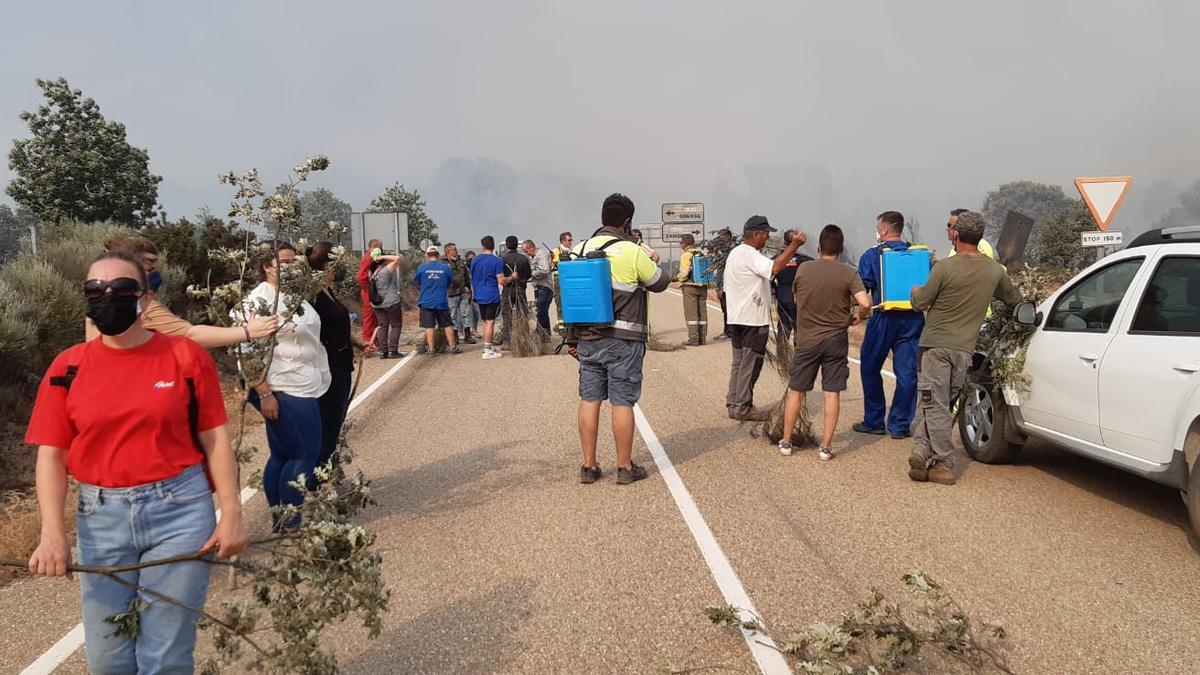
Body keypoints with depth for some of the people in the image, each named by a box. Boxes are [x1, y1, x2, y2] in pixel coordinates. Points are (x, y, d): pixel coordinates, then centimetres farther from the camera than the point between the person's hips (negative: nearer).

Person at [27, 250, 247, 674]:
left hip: (180, 510, -2)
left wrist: (231, 514, -7)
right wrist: (52, 532, -12)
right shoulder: (69, 367, 0)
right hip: (101, 516, 3)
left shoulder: (186, 356, -4)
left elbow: (215, 439, -2)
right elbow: (51, 455, 1)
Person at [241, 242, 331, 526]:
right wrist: (264, 393, -22)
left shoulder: (294, 295, 13)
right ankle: (289, 521, 5)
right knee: (304, 456, -5)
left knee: (284, 455, 14)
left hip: (304, 390, 9)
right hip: (284, 393, -9)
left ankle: (280, 518, 22)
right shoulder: (258, 300, -14)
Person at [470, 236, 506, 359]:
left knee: (485, 322, 16)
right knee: (490, 322, -3)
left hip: (480, 297, 6)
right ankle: (487, 351, -3)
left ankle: (488, 346, 25)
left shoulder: (475, 260, 7)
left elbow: (472, 279, 14)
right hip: (492, 296, -6)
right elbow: (501, 281, -14)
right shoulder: (497, 261, -11)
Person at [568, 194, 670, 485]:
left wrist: (572, 339, 17)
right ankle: (625, 467, 11)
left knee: (589, 400, 9)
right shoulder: (632, 252, -10)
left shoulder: (579, 251, 7)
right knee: (622, 402, 2)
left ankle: (589, 466, 15)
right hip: (623, 340, -5)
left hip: (587, 339, 5)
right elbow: (660, 283, 2)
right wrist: (653, 265, 23)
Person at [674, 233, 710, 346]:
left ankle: (693, 339, -5)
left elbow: (684, 273, -18)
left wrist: (677, 277, 1)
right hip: (703, 286, 7)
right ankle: (702, 338, 13)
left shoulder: (686, 255, -11)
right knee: (702, 312, 10)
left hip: (690, 286, -7)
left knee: (691, 313, -3)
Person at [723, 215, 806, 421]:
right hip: (753, 319, -10)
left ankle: (733, 404, 19)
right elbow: (773, 268, -33)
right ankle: (743, 408, 0)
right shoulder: (749, 254, -17)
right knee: (750, 364, -3)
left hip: (736, 317, 10)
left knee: (739, 362, 15)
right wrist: (794, 246, -30)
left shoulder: (735, 252, 15)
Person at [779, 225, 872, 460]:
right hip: (836, 339, -1)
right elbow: (865, 303, -18)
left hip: (807, 339, 1)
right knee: (832, 394, 6)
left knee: (796, 392, 11)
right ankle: (826, 446, 9)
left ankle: (786, 442, 19)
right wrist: (856, 317, 2)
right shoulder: (848, 274, -9)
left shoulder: (803, 269, -5)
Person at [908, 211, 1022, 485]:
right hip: (964, 349, 4)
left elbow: (920, 303, -7)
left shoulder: (945, 267, -14)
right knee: (942, 404, 13)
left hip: (936, 345, -4)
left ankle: (944, 465, -1)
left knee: (934, 405, 0)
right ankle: (924, 450, 4)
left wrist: (915, 290, 16)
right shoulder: (996, 270, 3)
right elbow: (1014, 299, 21)